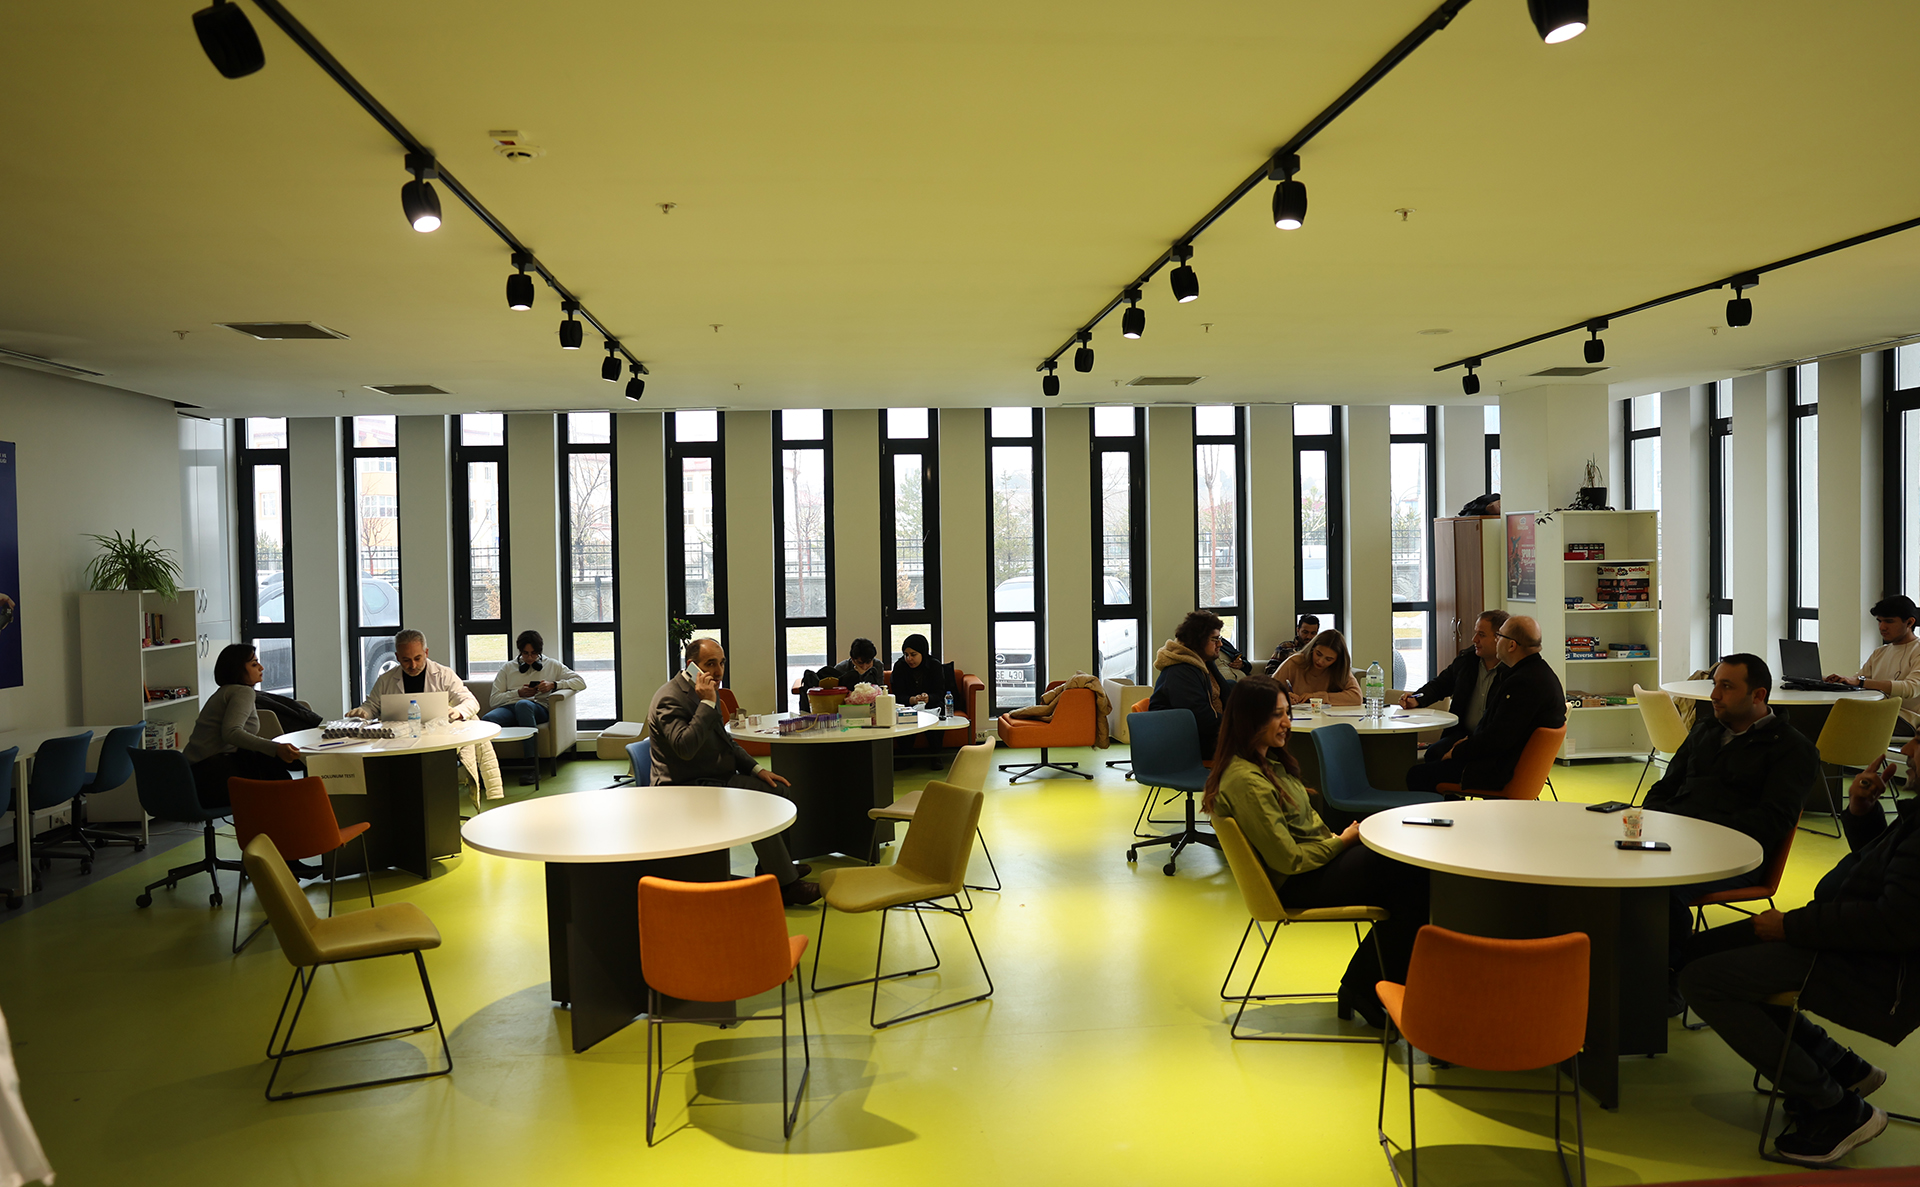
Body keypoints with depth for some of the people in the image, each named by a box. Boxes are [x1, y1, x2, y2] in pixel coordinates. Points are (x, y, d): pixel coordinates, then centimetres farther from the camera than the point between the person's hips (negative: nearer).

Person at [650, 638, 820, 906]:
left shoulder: (702, 692, 11)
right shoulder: (670, 699, -19)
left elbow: (724, 740, 21)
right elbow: (685, 747, -32)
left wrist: (756, 769, 8)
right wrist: (707, 703, -28)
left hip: (714, 779, 10)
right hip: (687, 788, -10)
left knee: (775, 789, 3)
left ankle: (772, 866, 16)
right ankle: (784, 885, -15)